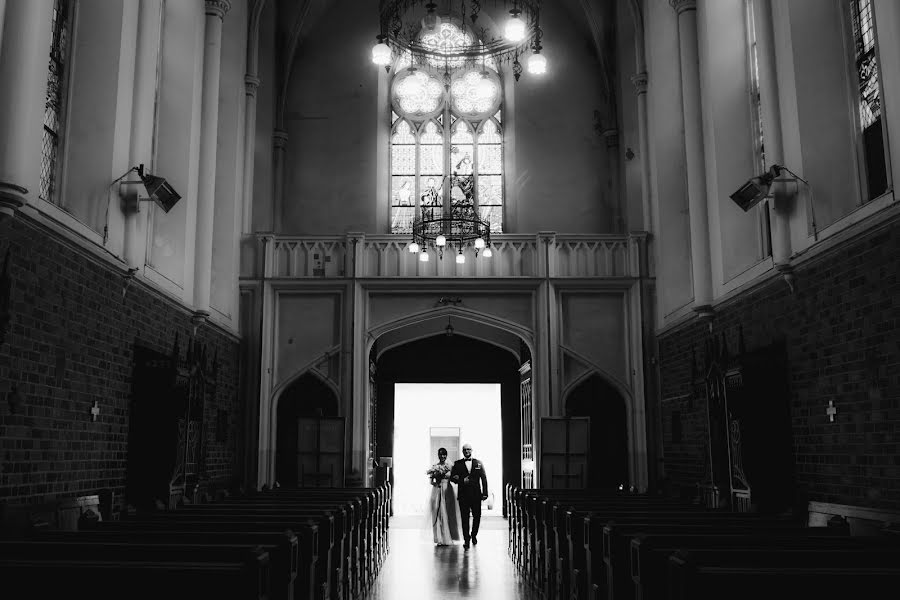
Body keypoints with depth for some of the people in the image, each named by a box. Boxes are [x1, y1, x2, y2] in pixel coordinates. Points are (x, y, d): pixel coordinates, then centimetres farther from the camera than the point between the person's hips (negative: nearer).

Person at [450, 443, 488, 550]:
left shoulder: (478, 463, 8)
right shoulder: (458, 464, 7)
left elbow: (484, 478, 7)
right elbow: (452, 477, 5)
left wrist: (485, 493, -1)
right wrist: (462, 480, -13)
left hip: (476, 494, 1)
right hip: (463, 495, -1)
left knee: (477, 516, 4)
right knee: (465, 517, -3)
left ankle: (474, 535, 27)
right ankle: (466, 540, 3)